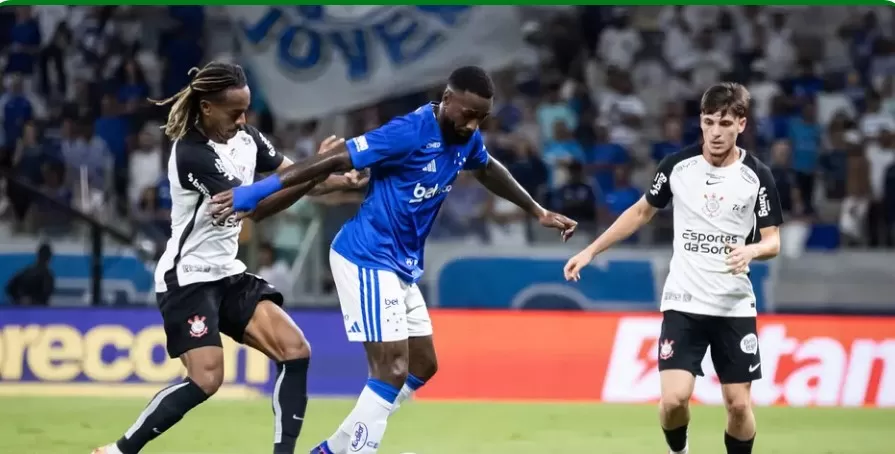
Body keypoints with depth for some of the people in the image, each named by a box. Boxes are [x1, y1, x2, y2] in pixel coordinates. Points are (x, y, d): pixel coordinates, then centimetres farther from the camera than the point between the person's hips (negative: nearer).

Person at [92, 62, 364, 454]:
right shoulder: (191, 154, -22)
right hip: (187, 278, -8)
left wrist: (339, 180, -20)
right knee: (207, 379, -18)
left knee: (295, 351, -7)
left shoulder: (245, 139, 2)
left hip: (228, 274, 8)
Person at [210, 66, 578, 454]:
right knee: (392, 371, -16)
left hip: (402, 266, 10)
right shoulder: (410, 132, -22)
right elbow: (335, 160, -25)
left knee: (422, 366, 14)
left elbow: (490, 171, 27)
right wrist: (257, 191, -27)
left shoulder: (466, 139, 3)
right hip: (368, 260, -10)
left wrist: (538, 212, 35)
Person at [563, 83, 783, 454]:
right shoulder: (677, 166, -3)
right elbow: (642, 212, 13)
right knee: (674, 398, -12)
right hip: (683, 302, 0)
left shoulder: (757, 176, -6)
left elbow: (773, 241, -1)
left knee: (739, 403, -1)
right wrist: (591, 250, 10)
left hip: (734, 307, 0)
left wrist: (751, 250, -25)